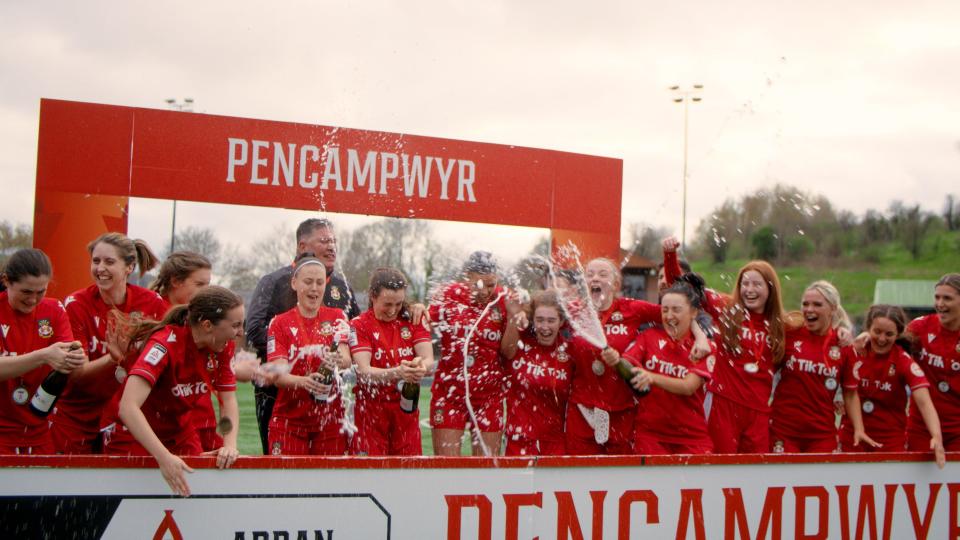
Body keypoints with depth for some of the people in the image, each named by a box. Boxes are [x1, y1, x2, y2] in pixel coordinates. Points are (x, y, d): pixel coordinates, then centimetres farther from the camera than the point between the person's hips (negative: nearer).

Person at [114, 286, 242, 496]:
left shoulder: (223, 347, -10)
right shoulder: (165, 344, -30)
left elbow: (229, 401, -4)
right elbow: (128, 407, -40)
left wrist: (230, 444, -23)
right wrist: (164, 457, -47)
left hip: (181, 435, 6)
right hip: (134, 437, -6)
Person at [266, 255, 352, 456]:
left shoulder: (336, 317, 6)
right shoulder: (280, 323, 3)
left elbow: (346, 359, -11)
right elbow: (278, 375, -8)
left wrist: (338, 360, -35)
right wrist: (303, 381, -30)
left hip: (330, 420, 1)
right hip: (289, 422, -1)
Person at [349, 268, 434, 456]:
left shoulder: (413, 320, 4)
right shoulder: (359, 325, -5)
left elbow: (429, 360, -7)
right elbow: (364, 371, -17)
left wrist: (421, 366, -32)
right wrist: (397, 372, -36)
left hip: (407, 409, 3)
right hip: (371, 409, -3)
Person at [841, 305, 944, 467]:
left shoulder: (904, 361, -11)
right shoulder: (855, 353, -7)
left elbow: (924, 402, -22)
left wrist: (936, 436, -37)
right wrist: (857, 428, -21)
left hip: (891, 440, -1)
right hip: (854, 436, 1)